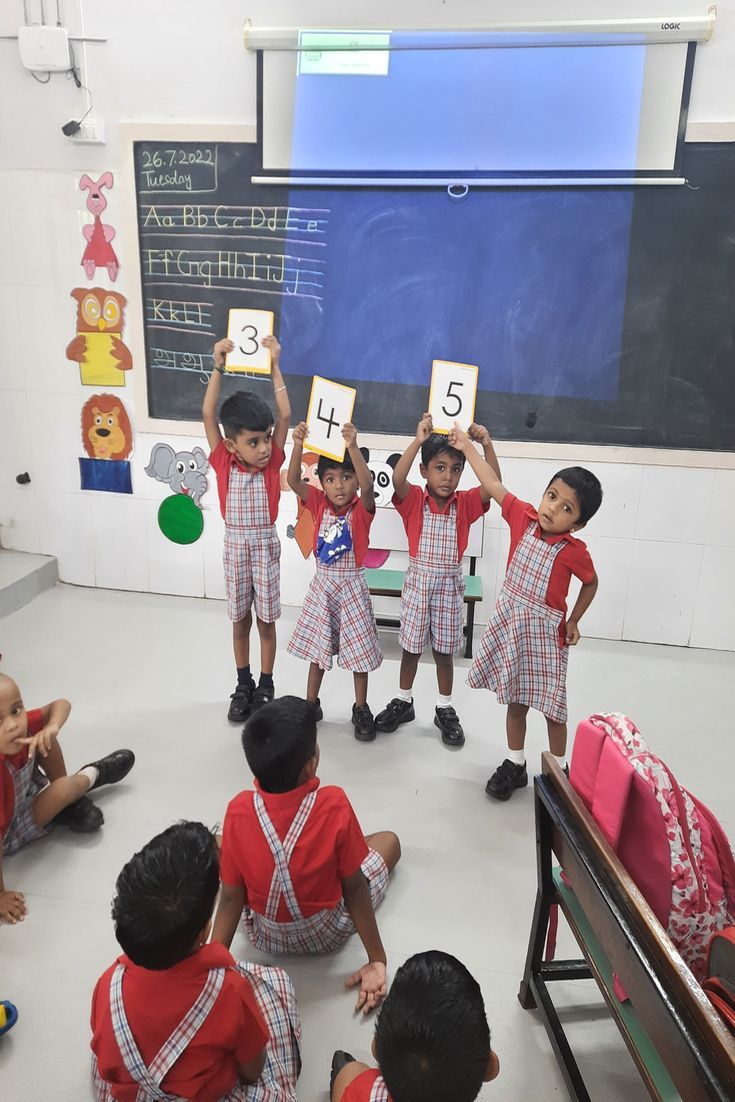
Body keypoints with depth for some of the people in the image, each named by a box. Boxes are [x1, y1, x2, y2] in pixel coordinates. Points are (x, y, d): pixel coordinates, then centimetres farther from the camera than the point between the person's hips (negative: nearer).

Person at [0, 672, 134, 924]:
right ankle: (90, 776, 17)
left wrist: (51, 729, -40)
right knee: (64, 789, -21)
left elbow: (60, 704, -17)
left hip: (22, 795, 6)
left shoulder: (21, 725, -27)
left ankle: (68, 804, 12)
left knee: (45, 739, -6)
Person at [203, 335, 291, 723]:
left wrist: (273, 366, -16)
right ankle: (243, 686, 27)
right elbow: (208, 415, -15)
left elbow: (284, 416, -16)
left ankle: (266, 687, 23)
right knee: (240, 620, 13)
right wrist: (219, 367, -19)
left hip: (265, 545, 0)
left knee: (266, 621, 9)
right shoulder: (223, 462, -8)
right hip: (235, 546, 1)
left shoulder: (272, 462, -8)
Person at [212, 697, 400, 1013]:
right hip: (327, 935, -1)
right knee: (388, 841, 20)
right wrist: (377, 960, -10)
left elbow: (231, 897, -16)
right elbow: (354, 888, -20)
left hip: (264, 938, 2)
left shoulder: (238, 811, -24)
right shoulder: (334, 805, -30)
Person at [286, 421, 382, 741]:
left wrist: (353, 447, -47)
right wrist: (299, 445, -32)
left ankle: (361, 709, 23)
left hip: (351, 585, -3)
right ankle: (311, 704, 30)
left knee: (359, 649, 6)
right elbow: (293, 480, -17)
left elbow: (367, 485, -35)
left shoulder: (362, 509, -13)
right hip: (322, 584, 3)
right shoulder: (320, 504, -3)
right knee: (316, 647, 14)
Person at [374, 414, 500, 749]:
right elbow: (397, 478, -28)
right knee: (410, 647, 12)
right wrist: (418, 440, -36)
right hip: (418, 580, -1)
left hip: (450, 583, 1)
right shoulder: (414, 499, -7)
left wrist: (487, 444, -32)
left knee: (444, 650, 11)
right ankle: (403, 701, 31)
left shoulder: (465, 503, -4)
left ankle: (445, 709, 26)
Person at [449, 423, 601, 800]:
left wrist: (573, 622, 4)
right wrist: (467, 446, 1)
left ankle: (559, 770, 28)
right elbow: (493, 485, -2)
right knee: (515, 701, 15)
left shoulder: (574, 551, -15)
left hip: (545, 630, -3)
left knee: (552, 707, 8)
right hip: (509, 621, 3)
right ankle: (515, 765, 30)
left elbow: (591, 582, 3)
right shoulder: (523, 517, -9)